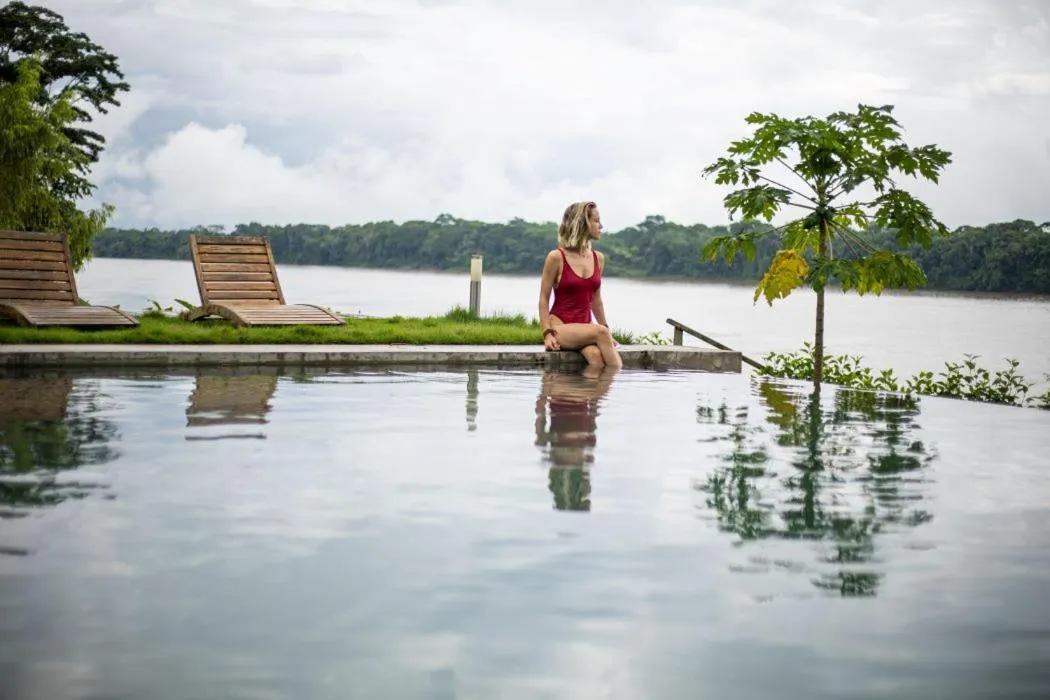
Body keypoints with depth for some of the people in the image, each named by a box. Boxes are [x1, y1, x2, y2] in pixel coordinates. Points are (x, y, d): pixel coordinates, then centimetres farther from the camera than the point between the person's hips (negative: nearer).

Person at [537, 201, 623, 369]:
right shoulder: (556, 257, -5)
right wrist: (548, 334, -14)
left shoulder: (598, 258, 11)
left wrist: (607, 331, 16)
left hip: (585, 326, 4)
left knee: (595, 354, -32)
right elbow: (543, 299, -3)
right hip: (560, 327, -4)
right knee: (599, 332, -33)